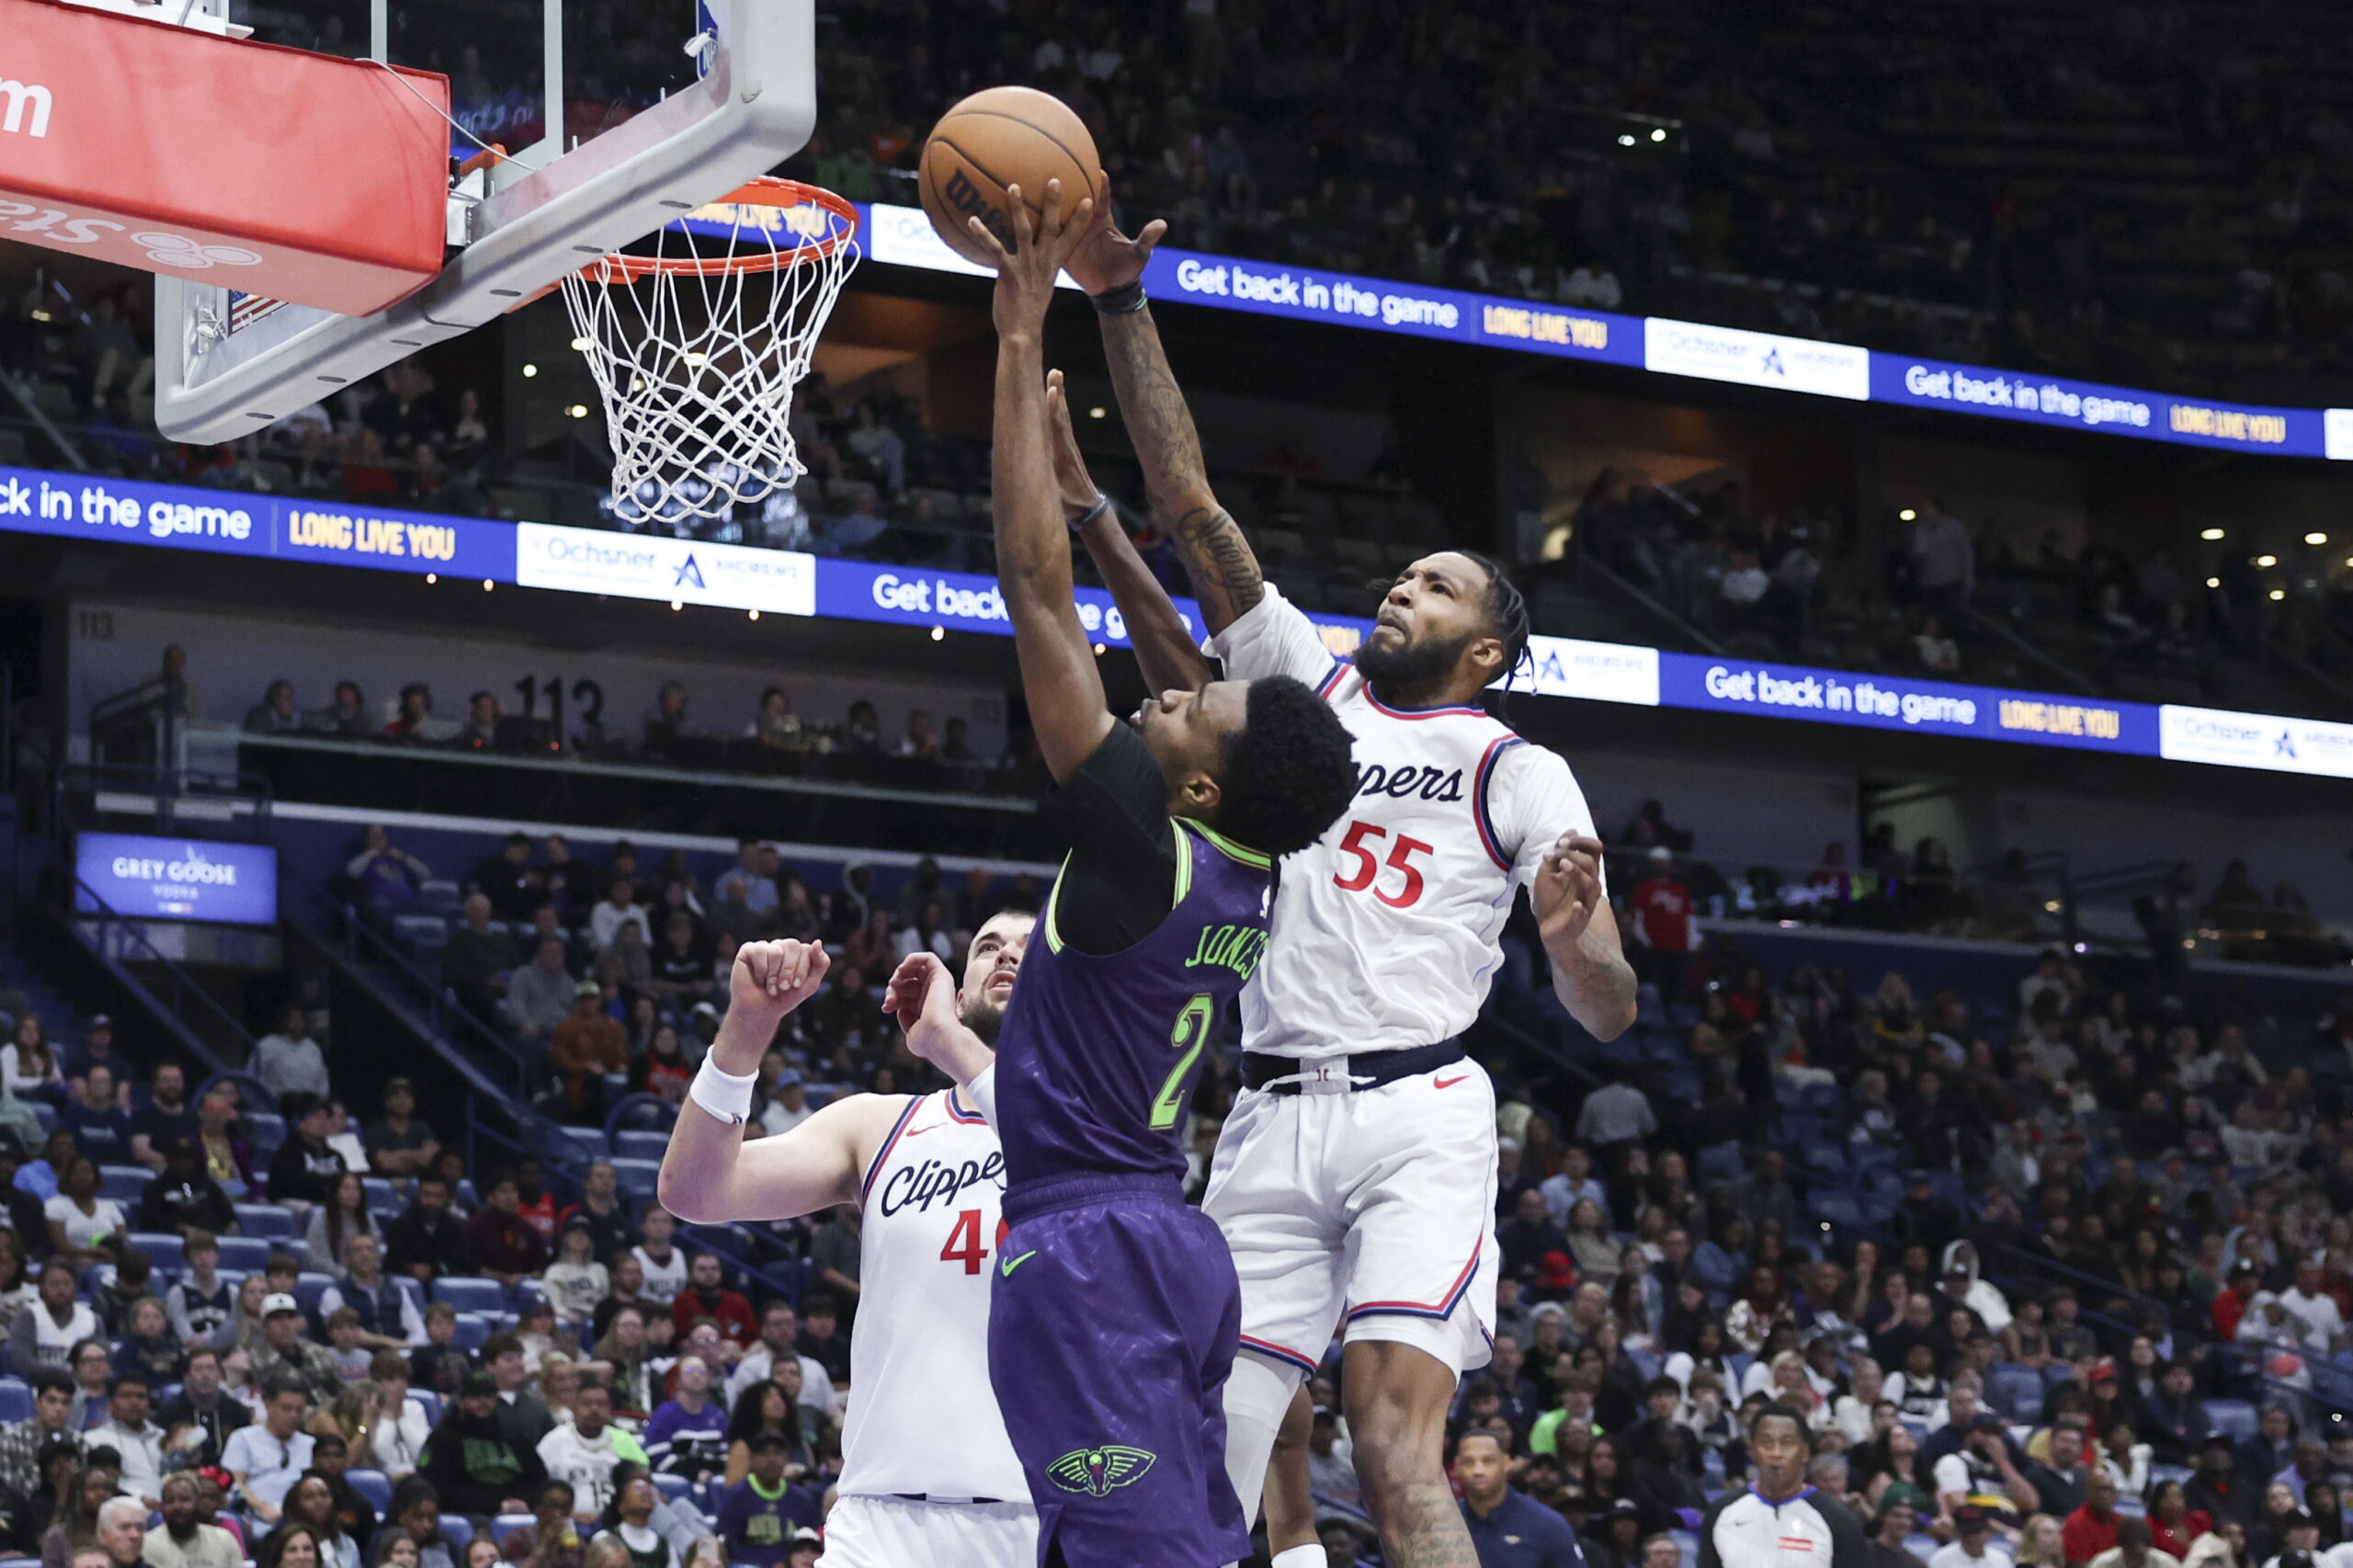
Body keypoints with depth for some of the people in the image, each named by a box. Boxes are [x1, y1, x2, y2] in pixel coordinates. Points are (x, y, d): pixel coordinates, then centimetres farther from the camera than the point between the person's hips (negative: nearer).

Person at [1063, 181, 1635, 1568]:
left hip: (1417, 1115, -4)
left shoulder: (1520, 772, 6)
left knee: (1397, 1440, -21)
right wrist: (1122, 304, 4)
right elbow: (1192, 503, 11)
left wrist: (1573, 933, -23)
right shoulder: (1307, 687, 17)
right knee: (1208, 1453, -3)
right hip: (1273, 1117, 5)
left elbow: (1612, 1014, 0)